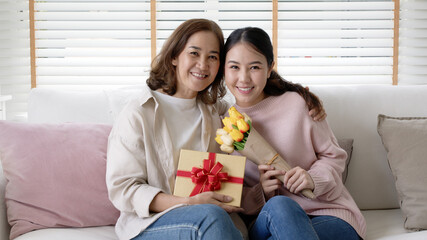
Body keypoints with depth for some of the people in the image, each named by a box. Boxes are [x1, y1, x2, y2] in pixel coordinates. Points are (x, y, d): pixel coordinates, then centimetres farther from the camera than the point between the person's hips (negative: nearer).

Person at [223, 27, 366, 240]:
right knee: (278, 206, -36)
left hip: (330, 214, -2)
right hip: (265, 223, 3)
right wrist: (261, 193, -14)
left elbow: (334, 156, 7)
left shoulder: (297, 103, -2)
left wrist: (314, 178, -15)